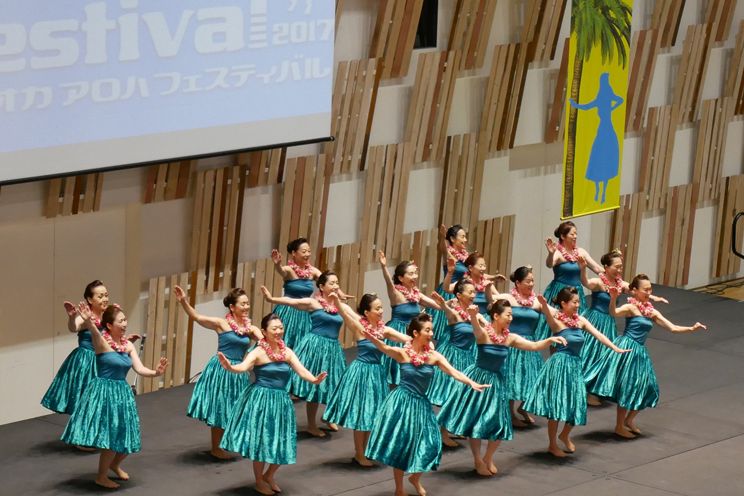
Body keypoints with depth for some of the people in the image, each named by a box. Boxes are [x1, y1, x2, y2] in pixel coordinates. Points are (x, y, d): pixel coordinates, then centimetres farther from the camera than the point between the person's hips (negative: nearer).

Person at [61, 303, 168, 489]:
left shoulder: (128, 345, 5)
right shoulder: (102, 341, -13)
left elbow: (140, 369, 0)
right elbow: (94, 332, -36)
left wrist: (155, 372, -20)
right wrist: (88, 321, -59)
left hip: (122, 392, 6)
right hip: (103, 392, -6)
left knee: (125, 435, 12)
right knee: (110, 435, -4)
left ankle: (115, 465, 41)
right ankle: (101, 476, 14)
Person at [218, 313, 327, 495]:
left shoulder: (287, 352, 4)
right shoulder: (258, 352, -11)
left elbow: (302, 370, -6)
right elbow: (243, 367, -26)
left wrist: (314, 380, -27)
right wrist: (230, 367, -48)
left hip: (280, 401, 5)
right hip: (260, 400, -5)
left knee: (281, 442, 8)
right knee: (261, 440, 3)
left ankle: (269, 476, 32)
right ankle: (259, 481, 22)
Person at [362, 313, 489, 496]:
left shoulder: (434, 356, -5)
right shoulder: (402, 353, -11)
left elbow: (454, 372, -15)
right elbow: (383, 347, -30)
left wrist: (471, 383, -33)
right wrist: (369, 335, -51)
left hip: (420, 404, 3)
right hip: (401, 402, -3)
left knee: (427, 444, 0)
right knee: (399, 444, 2)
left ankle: (415, 478, 30)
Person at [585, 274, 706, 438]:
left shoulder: (652, 312, 11)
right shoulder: (631, 307, -11)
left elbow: (672, 327, 13)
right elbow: (614, 312, -32)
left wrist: (691, 328, 3)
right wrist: (613, 298, -50)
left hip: (640, 351, 7)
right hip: (627, 349, -7)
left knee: (645, 388, 11)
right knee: (627, 387, -2)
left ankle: (629, 420, 31)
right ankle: (619, 426, 12)